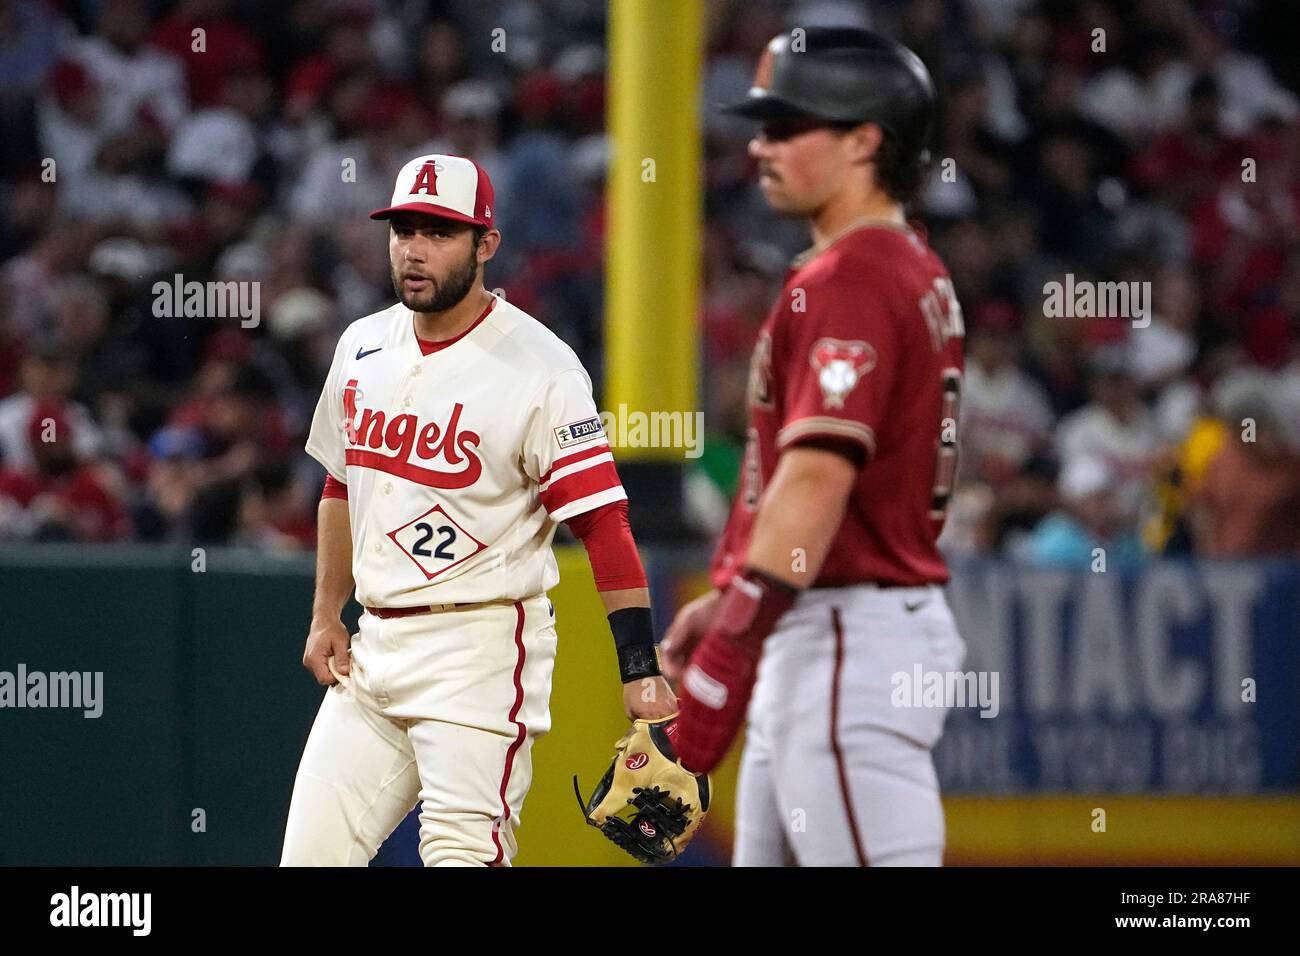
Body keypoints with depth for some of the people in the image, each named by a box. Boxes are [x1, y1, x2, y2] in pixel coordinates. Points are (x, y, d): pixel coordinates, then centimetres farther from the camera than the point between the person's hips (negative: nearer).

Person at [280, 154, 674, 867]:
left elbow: (603, 524, -16)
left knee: (463, 855, -14)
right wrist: (325, 616, 16)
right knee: (311, 854, 4)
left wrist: (640, 674, -23)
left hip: (482, 652, -7)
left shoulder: (538, 369, -12)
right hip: (374, 646, 7)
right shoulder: (363, 347, 10)